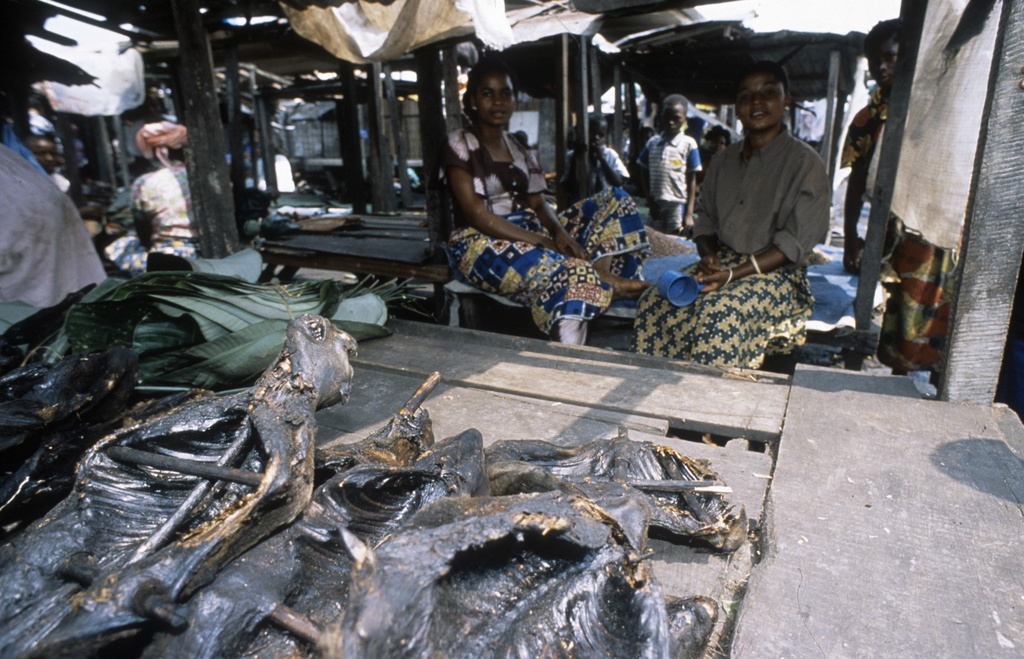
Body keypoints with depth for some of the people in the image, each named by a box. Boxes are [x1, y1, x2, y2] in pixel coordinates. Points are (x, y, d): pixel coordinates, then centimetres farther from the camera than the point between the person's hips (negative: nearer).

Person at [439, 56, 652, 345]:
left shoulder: (518, 148, 17)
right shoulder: (460, 145, -2)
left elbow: (538, 203, 10)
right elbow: (476, 215, -13)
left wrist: (559, 232, -15)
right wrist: (543, 241, -21)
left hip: (531, 233, 7)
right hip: (481, 244, -7)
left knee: (615, 200, -5)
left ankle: (600, 274, -29)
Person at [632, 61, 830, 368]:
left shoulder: (805, 163, -5)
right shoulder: (723, 160, 13)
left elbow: (795, 243, -11)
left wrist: (734, 274, -21)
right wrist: (708, 257, -8)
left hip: (775, 272, -5)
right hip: (722, 261, 5)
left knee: (718, 314, -36)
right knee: (654, 302, -20)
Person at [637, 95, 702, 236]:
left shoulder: (688, 144, 1)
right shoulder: (652, 143, 10)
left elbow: (691, 181, -1)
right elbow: (645, 175, 12)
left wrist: (689, 213, -5)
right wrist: (650, 202, 0)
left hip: (678, 204, -3)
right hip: (656, 205, 3)